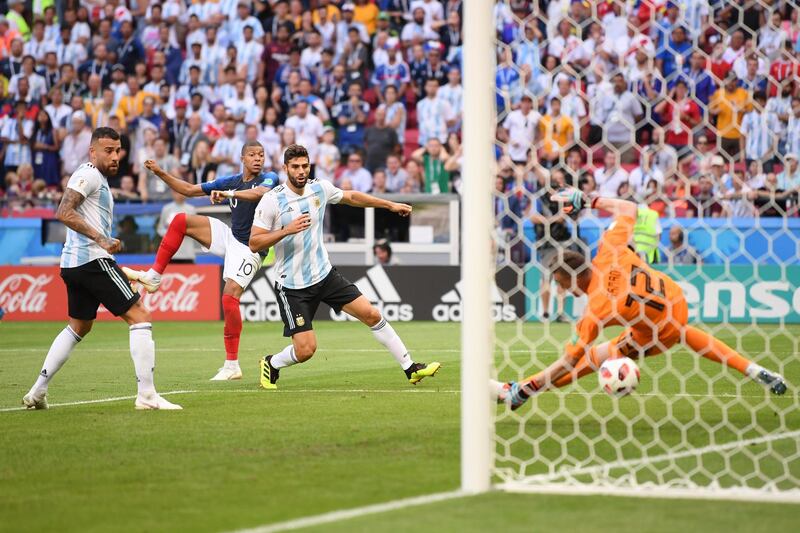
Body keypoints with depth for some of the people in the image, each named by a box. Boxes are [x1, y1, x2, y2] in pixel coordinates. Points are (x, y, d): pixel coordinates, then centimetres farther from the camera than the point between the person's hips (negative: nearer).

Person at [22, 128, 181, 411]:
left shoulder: (98, 178, 21)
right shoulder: (88, 174, -9)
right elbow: (64, 213, -21)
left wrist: (107, 244, 19)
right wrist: (100, 238, -26)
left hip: (73, 264, 11)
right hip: (92, 260, -11)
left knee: (78, 327, 24)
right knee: (140, 317, -10)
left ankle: (37, 392, 23)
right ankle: (146, 395, -13)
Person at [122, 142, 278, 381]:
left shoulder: (269, 178, -8)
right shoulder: (231, 181, 9)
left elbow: (262, 192, -33)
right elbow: (189, 190, 15)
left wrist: (229, 194, -44)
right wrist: (161, 173, 7)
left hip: (249, 249, -6)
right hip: (229, 237, 6)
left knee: (230, 297, -20)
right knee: (181, 221, -3)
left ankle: (232, 365, -14)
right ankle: (154, 277, 0)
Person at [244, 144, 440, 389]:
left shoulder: (320, 188, 0)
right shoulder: (271, 201, -15)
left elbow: (351, 197, 20)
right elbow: (254, 244, -16)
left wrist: (390, 205, 23)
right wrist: (286, 230, -29)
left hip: (325, 274, 5)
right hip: (292, 285, -5)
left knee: (371, 314, -3)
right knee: (305, 350, -11)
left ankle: (410, 368, 8)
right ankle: (271, 364, 22)